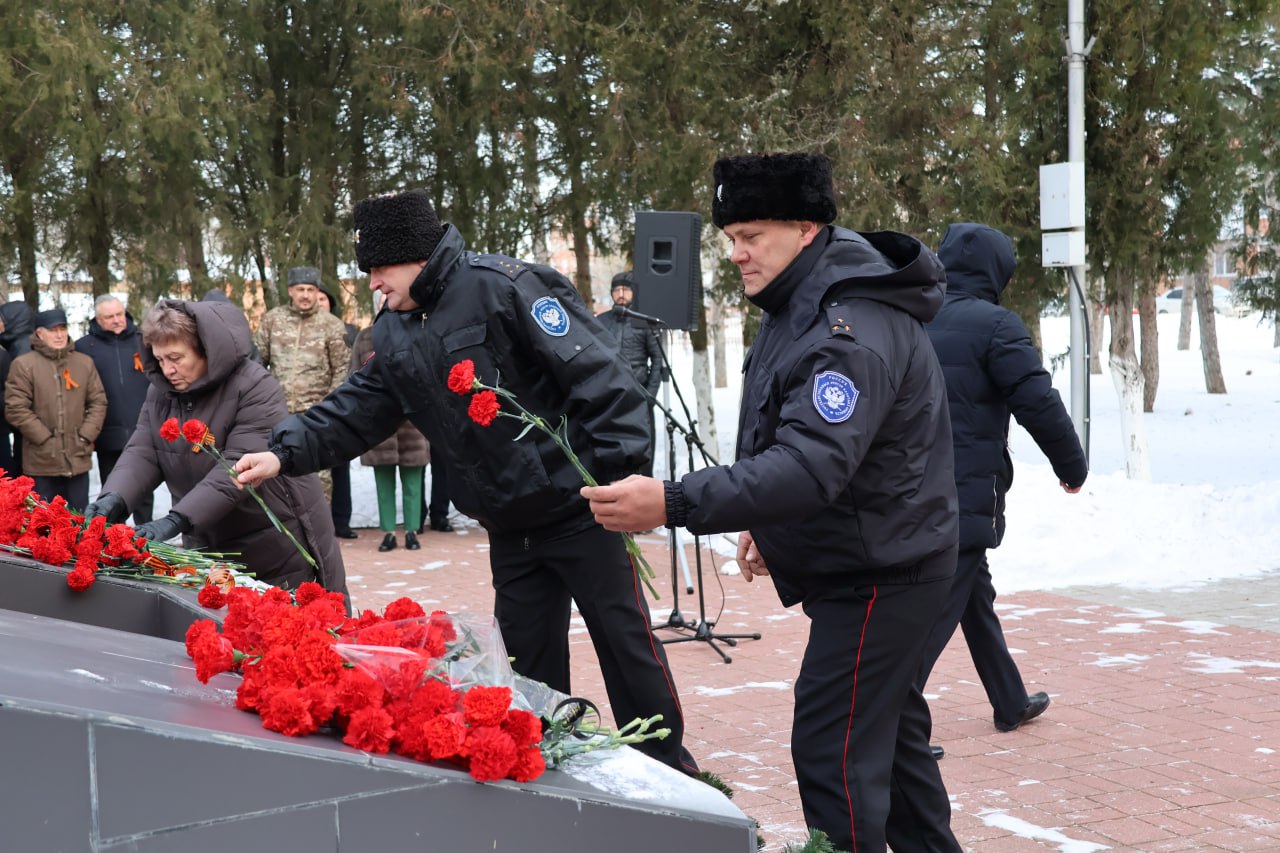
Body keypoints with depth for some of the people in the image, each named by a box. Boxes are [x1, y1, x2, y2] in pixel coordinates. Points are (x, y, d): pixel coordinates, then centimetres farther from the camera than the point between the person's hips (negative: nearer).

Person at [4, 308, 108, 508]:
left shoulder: (85, 363, 9)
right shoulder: (23, 364, -3)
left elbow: (98, 402, 10)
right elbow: (16, 409, -8)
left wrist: (85, 437, -2)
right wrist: (45, 439, -11)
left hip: (78, 459, 3)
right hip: (41, 462, -3)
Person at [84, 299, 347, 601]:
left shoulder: (255, 387, -18)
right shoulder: (160, 392, 4)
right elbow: (142, 454, -4)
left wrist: (177, 520, -36)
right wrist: (115, 498, -25)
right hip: (208, 548, 6)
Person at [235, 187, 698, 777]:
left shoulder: (502, 287, -17)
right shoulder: (395, 336, 9)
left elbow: (595, 374, -21)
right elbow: (356, 408, 10)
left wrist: (621, 474, -24)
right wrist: (286, 453, -5)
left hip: (580, 507, -7)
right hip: (510, 527, 7)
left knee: (628, 646, 3)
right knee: (529, 660, 13)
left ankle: (670, 770, 17)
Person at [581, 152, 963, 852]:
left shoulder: (853, 330, -26)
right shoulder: (800, 303, 7)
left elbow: (813, 465, -38)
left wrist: (673, 504, -43)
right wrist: (767, 522, 16)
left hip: (879, 573, -11)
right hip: (859, 564, 11)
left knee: (831, 749, -11)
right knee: (890, 727, 21)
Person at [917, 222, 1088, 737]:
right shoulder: (993, 324, -12)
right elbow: (1039, 404, -15)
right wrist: (1072, 465, 0)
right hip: (966, 496, -7)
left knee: (976, 593, 21)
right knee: (937, 609, -4)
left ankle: (1011, 703, 34)